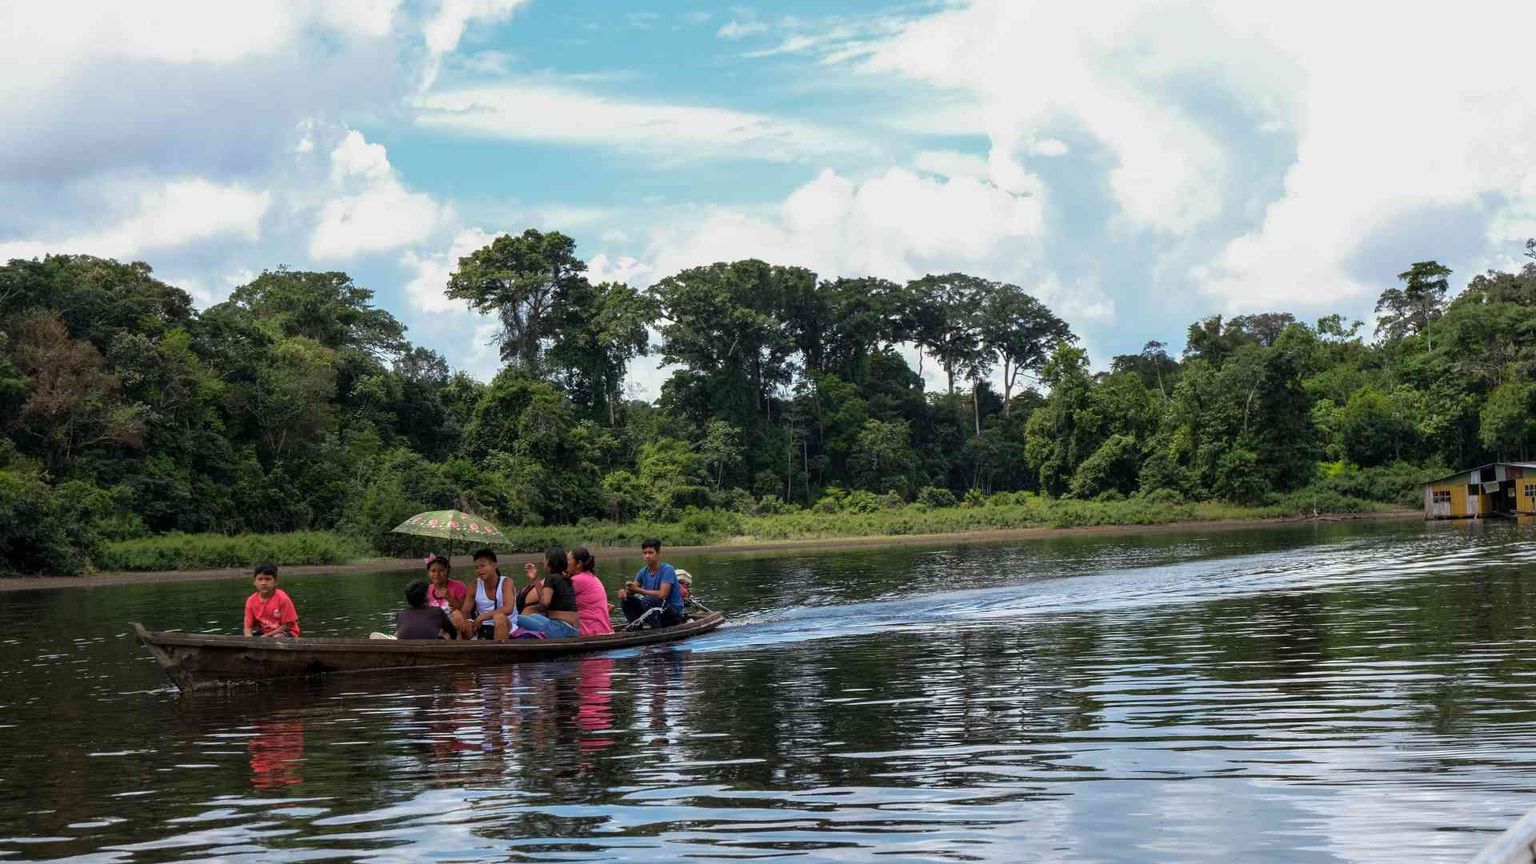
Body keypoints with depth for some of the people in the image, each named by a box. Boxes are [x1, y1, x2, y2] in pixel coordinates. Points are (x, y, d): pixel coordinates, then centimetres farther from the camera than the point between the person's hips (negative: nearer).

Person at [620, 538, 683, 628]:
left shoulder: (667, 570, -15)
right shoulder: (644, 572, 5)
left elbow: (662, 594, -26)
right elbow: (631, 590, 4)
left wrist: (638, 590, -24)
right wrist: (625, 592, -21)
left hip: (674, 615, -6)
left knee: (649, 600, -34)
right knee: (626, 599, -6)